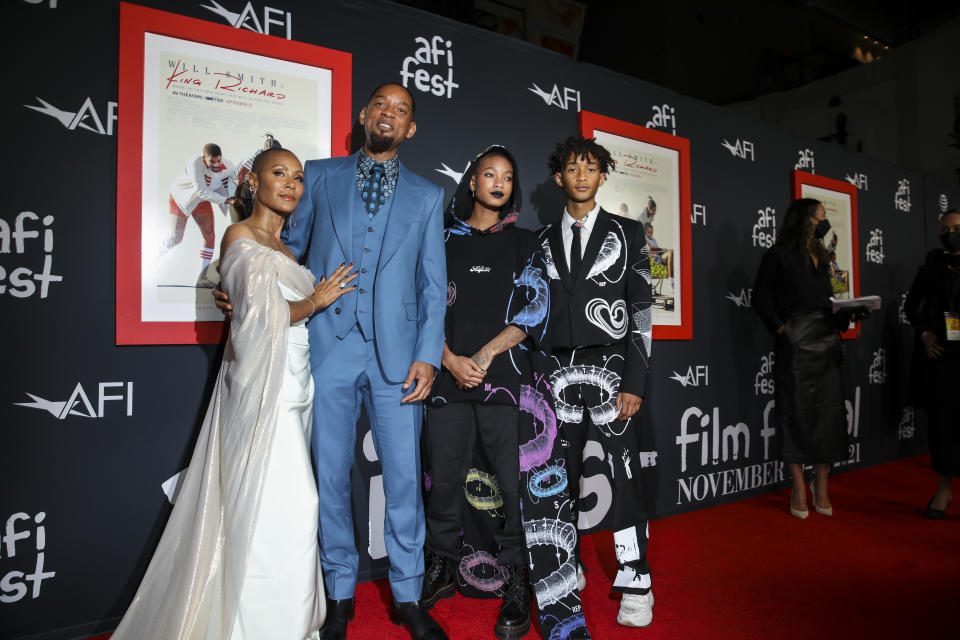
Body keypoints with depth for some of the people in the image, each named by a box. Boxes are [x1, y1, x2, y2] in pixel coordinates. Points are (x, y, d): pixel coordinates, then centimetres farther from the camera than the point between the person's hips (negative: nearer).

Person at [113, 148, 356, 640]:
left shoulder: (284, 248, 19)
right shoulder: (241, 238, -8)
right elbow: (266, 314, -18)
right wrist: (315, 302, -7)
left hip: (291, 385, 8)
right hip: (263, 385, -8)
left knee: (274, 504, 12)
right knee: (281, 506, -5)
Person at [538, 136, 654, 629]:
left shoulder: (627, 233, 5)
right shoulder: (543, 241, 13)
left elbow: (641, 311, -1)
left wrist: (634, 382, -9)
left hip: (609, 372, -3)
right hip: (557, 375, 3)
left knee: (624, 475, -3)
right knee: (559, 478, 8)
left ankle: (635, 583, 10)